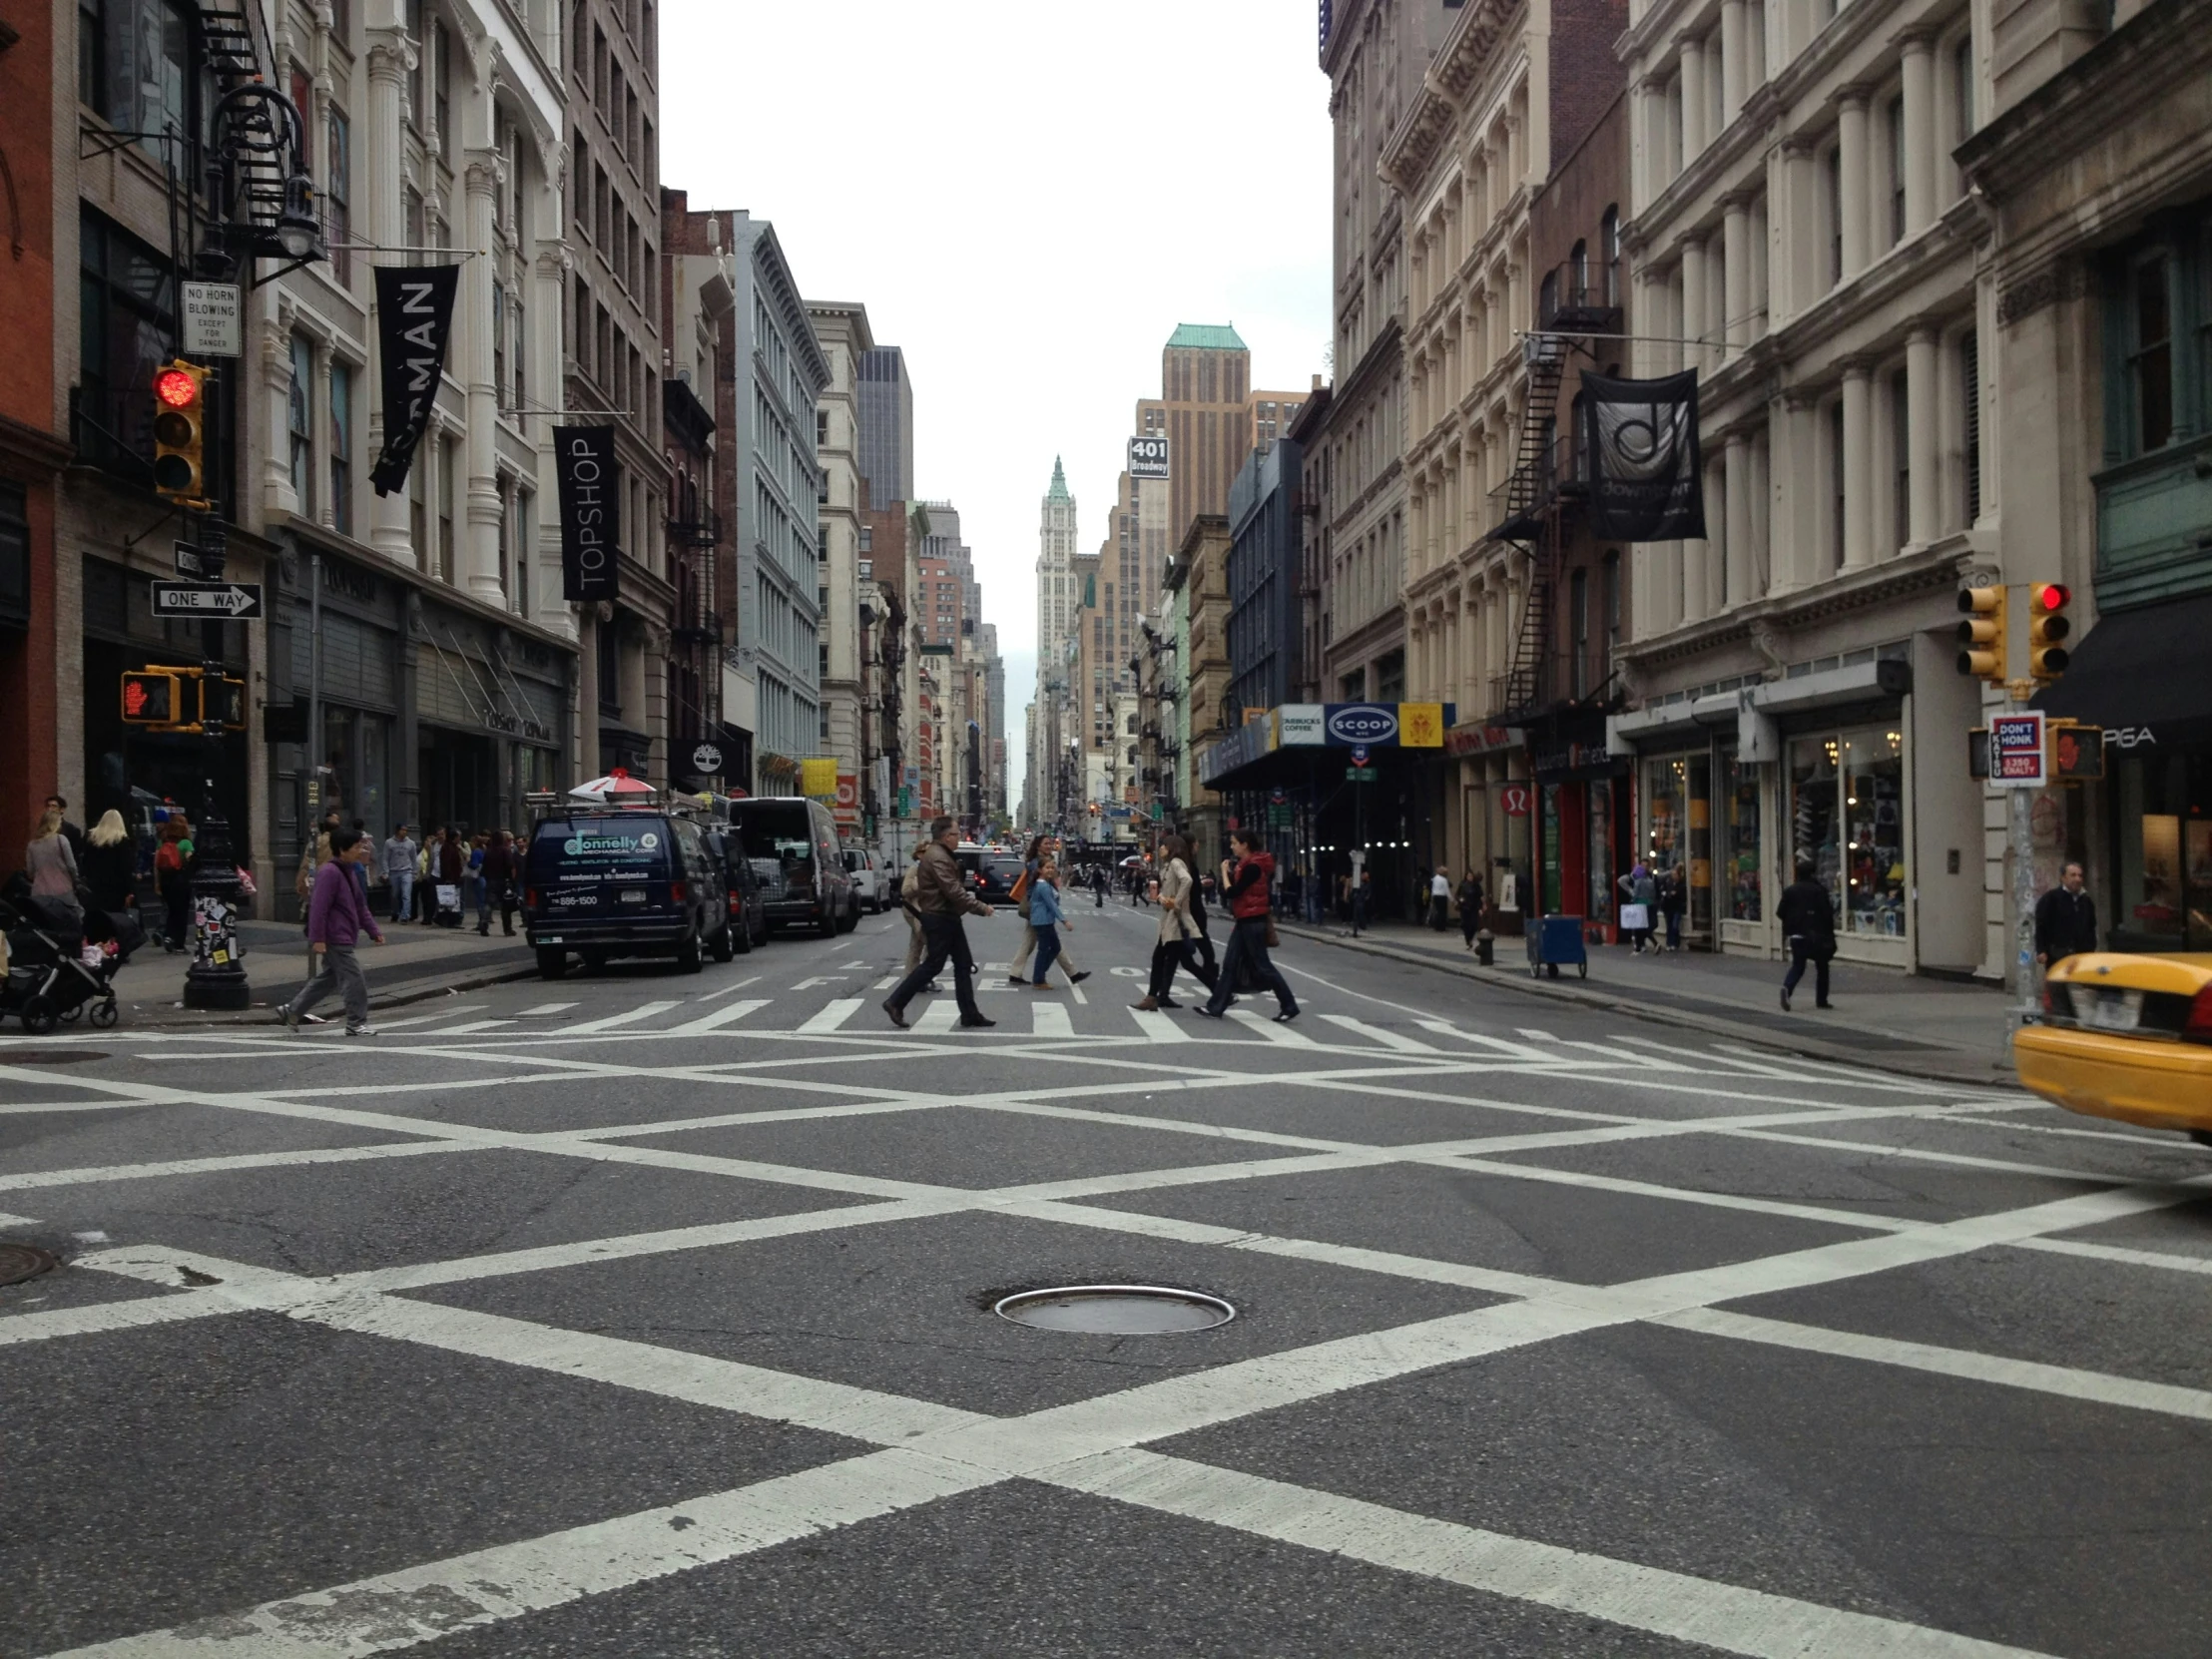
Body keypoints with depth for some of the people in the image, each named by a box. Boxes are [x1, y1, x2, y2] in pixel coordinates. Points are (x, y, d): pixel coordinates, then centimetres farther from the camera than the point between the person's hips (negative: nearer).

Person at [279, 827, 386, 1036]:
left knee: (326, 979, 17)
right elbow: (319, 907, -21)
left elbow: (360, 906, 21)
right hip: (335, 939, -10)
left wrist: (374, 930, 17)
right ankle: (356, 1023, 0)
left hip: (343, 938, 10)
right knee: (353, 980, -7)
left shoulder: (349, 871, 15)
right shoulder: (330, 873, -17)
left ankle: (291, 1011, 26)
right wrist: (317, 938, -23)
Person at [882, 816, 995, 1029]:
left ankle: (969, 1014, 11)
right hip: (939, 919, -11)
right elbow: (954, 892, -26)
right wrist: (981, 908, -21)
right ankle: (895, 1003, 4)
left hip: (947, 918, 11)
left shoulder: (942, 855, 16)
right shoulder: (937, 858, -20)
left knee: (963, 964, 9)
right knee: (933, 965, -4)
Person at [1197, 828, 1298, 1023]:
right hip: (1245, 921, 10)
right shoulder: (1245, 864, 13)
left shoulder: (1252, 867, -18)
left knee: (1262, 966, -5)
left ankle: (1289, 1007, 2)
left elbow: (1231, 892, -19)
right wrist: (1229, 872, -1)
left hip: (1253, 921, -10)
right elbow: (1227, 891, 12)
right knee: (1230, 964, 8)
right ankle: (1216, 1007, 10)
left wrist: (1224, 872, -8)